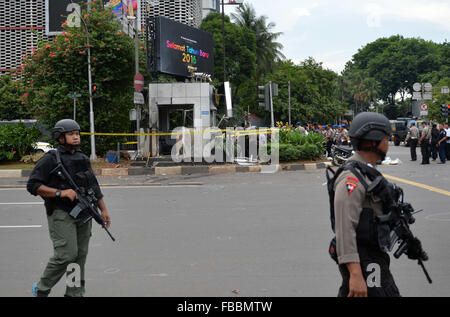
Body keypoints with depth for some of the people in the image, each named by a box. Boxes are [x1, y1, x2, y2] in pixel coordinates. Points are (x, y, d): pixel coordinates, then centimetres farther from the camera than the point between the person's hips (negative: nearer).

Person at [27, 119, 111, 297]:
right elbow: (33, 185, -10)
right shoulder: (51, 159, -5)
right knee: (66, 254, -13)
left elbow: (94, 186, 21)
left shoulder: (82, 159, 16)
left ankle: (75, 293, 13)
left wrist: (103, 209, 13)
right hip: (61, 215, -6)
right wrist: (60, 192, -18)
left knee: (80, 255, 5)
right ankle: (41, 290, 5)